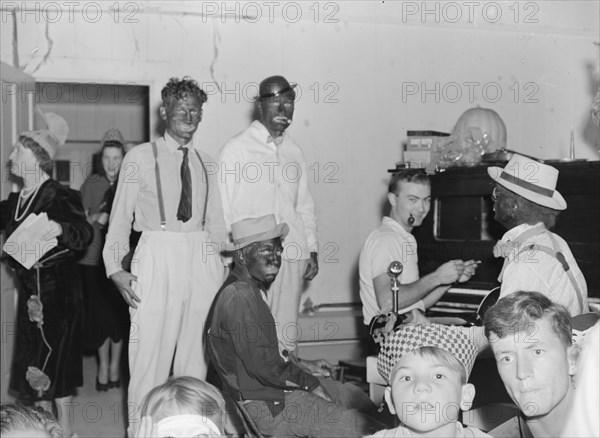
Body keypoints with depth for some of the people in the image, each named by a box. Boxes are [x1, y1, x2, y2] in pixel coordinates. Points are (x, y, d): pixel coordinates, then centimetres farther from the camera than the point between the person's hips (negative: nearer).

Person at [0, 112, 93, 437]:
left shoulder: (60, 196, -14)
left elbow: (85, 234, -23)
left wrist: (60, 229, -40)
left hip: (57, 289, -7)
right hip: (29, 289, 7)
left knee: (54, 355, -2)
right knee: (32, 360, 11)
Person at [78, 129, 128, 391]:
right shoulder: (91, 184, 3)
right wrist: (95, 219, -15)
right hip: (94, 258, 0)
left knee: (119, 312, 5)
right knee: (99, 313, 3)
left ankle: (115, 363, 21)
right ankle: (103, 365, 17)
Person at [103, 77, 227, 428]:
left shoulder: (206, 163, 13)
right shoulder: (140, 158, 2)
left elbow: (216, 223, 15)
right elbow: (121, 216, 0)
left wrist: (224, 264, 7)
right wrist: (115, 267, -8)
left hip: (203, 260, 4)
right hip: (157, 257, -4)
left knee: (197, 353, 9)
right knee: (151, 350, -4)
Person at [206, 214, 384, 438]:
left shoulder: (253, 290, 11)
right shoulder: (240, 299, -23)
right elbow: (264, 366, -26)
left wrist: (301, 364, 14)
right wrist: (310, 383, -14)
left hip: (272, 385, 11)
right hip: (263, 406, -11)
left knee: (355, 397, 13)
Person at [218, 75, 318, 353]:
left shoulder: (294, 151, 15)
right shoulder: (236, 148, -1)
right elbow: (223, 208, -1)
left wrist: (312, 250, 13)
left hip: (292, 256, 5)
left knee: (286, 334, 7)